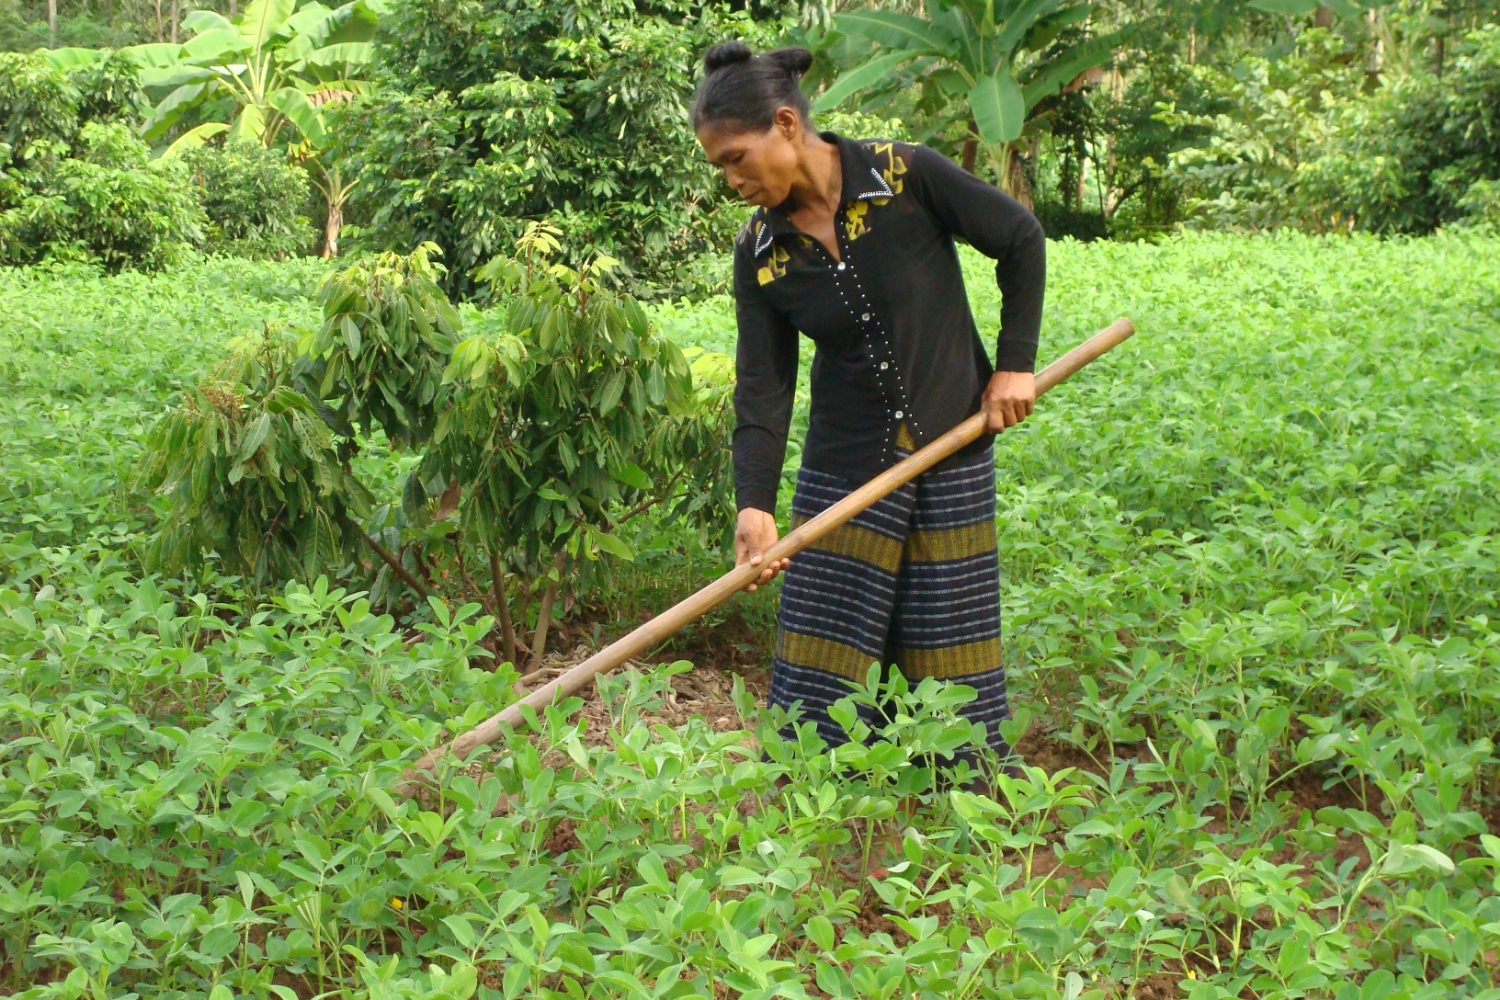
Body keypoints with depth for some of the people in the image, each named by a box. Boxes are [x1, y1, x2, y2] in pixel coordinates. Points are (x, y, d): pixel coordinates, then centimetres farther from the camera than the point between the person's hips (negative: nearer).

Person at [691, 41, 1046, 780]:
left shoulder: (906, 177, -14)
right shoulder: (760, 252, -5)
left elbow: (1021, 240, -2)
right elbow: (762, 389, -8)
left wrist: (1015, 363, -5)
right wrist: (754, 504, -20)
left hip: (953, 454, -2)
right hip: (846, 469, 2)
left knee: (952, 662, 5)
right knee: (816, 673, 1)